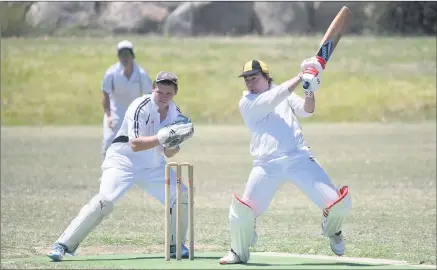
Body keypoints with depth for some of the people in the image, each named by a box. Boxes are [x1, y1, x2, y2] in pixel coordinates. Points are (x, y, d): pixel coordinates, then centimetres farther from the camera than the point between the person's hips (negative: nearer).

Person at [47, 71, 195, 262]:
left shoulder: (175, 113, -1)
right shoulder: (141, 106, -20)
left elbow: (168, 154, 0)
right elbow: (135, 145, -29)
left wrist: (174, 143, -22)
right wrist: (161, 138, -41)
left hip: (153, 166, 7)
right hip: (123, 161, -7)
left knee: (181, 195, -5)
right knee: (104, 201, -25)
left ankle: (176, 245, 13)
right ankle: (63, 245, -24)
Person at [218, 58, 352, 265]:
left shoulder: (285, 95, 16)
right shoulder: (246, 103, 5)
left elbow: (306, 110, 1)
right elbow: (274, 99, -10)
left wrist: (310, 92, -18)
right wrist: (302, 76, -11)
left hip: (299, 159, 2)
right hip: (267, 166, -1)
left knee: (337, 203, -10)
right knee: (242, 212, -12)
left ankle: (332, 231, 24)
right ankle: (239, 253, 17)